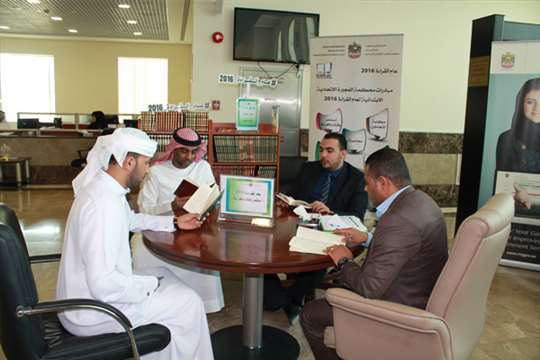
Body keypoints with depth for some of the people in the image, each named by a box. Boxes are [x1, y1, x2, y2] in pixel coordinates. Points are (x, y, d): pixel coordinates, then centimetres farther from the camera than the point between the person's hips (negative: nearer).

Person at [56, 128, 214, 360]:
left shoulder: (102, 186, 1)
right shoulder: (104, 204, -31)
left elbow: (131, 220, 22)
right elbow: (103, 285, -33)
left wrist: (174, 222, 17)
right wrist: (151, 284, -18)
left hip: (85, 296, 10)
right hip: (92, 313, -9)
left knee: (164, 276, 23)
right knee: (189, 303, 0)